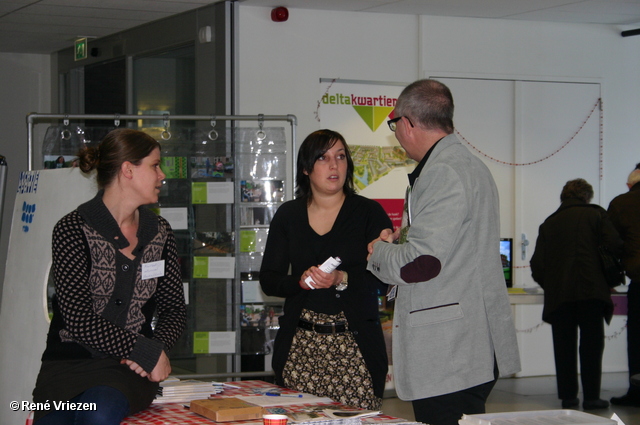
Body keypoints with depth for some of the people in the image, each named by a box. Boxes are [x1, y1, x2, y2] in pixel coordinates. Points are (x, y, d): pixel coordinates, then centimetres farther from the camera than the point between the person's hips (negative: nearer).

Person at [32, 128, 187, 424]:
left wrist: (156, 348, -9)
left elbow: (174, 308, 13)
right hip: (69, 363, -2)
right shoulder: (72, 230, -5)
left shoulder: (158, 231, 11)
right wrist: (149, 353, -13)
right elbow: (79, 318, -12)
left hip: (130, 367, 2)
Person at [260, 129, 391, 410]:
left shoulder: (369, 213, 4)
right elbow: (268, 280, 8)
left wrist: (343, 279, -18)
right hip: (298, 347, 2)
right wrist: (301, 281, -11)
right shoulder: (288, 216, 11)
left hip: (356, 345, -2)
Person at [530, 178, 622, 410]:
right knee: (591, 345, 3)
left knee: (564, 347, 7)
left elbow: (537, 263, 6)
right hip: (591, 289, -2)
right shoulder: (596, 214, 5)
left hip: (558, 293, 2)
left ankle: (568, 396, 9)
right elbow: (615, 246, -7)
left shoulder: (549, 223, 11)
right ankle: (591, 397, 2)